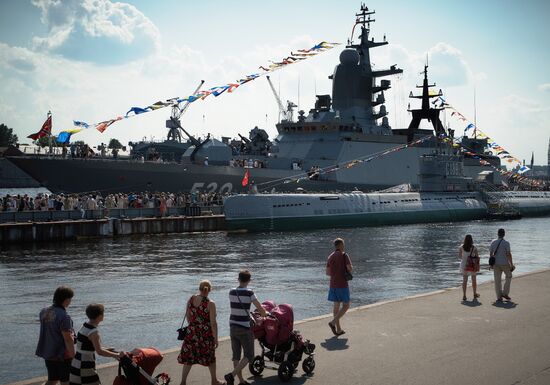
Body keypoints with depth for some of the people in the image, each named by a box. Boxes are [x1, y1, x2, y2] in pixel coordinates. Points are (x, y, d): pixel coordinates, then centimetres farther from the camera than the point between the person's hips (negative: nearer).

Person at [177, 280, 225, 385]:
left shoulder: (191, 299, -2)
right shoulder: (210, 304, -15)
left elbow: (187, 316, 10)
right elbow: (213, 323, -14)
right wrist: (216, 338, -6)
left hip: (192, 332, 3)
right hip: (206, 333, -3)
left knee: (189, 357, 11)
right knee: (210, 357, 14)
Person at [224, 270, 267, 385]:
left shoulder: (231, 292, 2)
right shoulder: (249, 293, -15)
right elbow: (261, 309, -11)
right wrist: (264, 315, 12)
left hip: (233, 327, 6)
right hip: (244, 328, -6)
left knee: (236, 355, 13)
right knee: (249, 356, 3)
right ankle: (231, 375, -14)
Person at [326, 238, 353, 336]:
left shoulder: (330, 257, 10)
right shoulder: (344, 255, -9)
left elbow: (328, 272, 9)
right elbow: (350, 268, -18)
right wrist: (351, 269, 5)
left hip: (333, 284, 6)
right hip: (342, 285, -6)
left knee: (336, 306, 9)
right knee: (346, 305, 4)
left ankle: (338, 329, 11)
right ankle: (333, 322, -12)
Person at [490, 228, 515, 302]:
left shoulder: (493, 242, 2)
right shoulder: (506, 243, -11)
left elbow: (491, 254, 6)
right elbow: (509, 254, -14)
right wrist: (511, 264, -6)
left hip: (496, 264, 3)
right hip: (505, 263, -3)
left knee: (497, 280, 6)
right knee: (508, 277, 18)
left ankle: (499, 297, 7)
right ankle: (505, 293, 12)